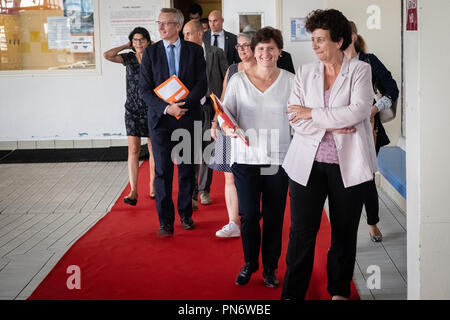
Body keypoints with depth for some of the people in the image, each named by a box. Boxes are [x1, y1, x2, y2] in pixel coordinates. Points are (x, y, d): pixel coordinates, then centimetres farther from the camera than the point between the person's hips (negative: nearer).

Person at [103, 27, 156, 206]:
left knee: (153, 149, 8)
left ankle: (153, 186, 21)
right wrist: (126, 46, -1)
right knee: (133, 149, -5)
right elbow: (107, 55, -11)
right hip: (132, 109, 0)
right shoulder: (129, 58, 3)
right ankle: (133, 191, -7)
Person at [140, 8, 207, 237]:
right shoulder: (150, 53, 4)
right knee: (163, 171, -1)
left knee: (187, 169, 9)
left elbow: (201, 85, -2)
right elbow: (145, 89, -1)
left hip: (188, 118, 0)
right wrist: (166, 108, -16)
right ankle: (166, 221, 5)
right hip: (160, 119, 0)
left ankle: (185, 214, 24)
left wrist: (183, 105, -16)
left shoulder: (195, 51, 3)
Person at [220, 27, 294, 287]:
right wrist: (227, 127, -18)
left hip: (278, 159, 0)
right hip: (246, 158, 0)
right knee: (249, 215, 2)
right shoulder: (238, 80, 3)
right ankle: (250, 264, 24)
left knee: (274, 216, 6)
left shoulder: (290, 81, 3)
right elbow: (226, 110, 4)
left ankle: (270, 267, 23)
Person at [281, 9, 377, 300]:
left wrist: (313, 114, -11)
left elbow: (358, 111, -15)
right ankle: (292, 294, 8)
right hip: (308, 163, 2)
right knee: (301, 231, -2)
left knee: (344, 232, 11)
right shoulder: (305, 73, 9)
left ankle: (339, 291, 27)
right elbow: (295, 119, 0)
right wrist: (332, 125, -13)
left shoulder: (360, 70, 1)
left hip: (349, 164, -1)